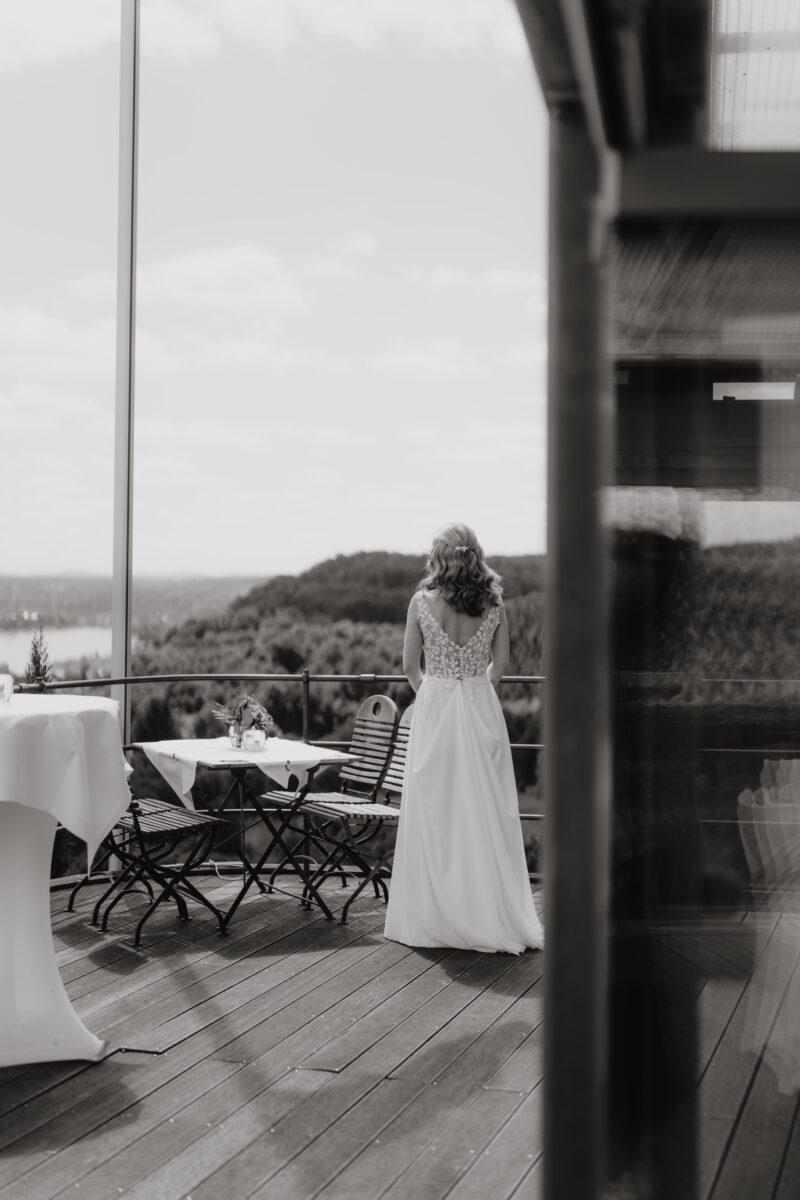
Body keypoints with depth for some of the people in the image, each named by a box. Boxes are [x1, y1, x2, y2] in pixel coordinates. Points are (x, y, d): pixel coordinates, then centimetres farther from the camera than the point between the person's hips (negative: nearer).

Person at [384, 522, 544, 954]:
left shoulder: (422, 601, -6)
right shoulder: (493, 602, -1)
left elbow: (410, 665, -1)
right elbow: (499, 664, 6)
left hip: (434, 708, -1)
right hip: (481, 708, 1)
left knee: (433, 815, 6)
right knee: (485, 813, 6)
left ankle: (433, 916, 11)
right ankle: (491, 914, 10)